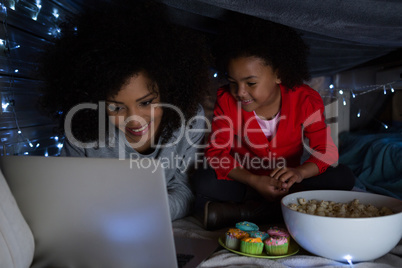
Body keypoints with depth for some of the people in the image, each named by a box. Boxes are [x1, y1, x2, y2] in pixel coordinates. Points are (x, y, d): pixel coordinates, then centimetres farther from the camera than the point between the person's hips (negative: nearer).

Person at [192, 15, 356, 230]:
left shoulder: (305, 100, -12)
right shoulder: (226, 101, -11)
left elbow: (326, 152, -11)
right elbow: (217, 152, -13)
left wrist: (299, 172, -34)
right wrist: (254, 181, -29)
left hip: (287, 183, 2)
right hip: (246, 181, -1)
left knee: (343, 178, -24)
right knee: (204, 182, -26)